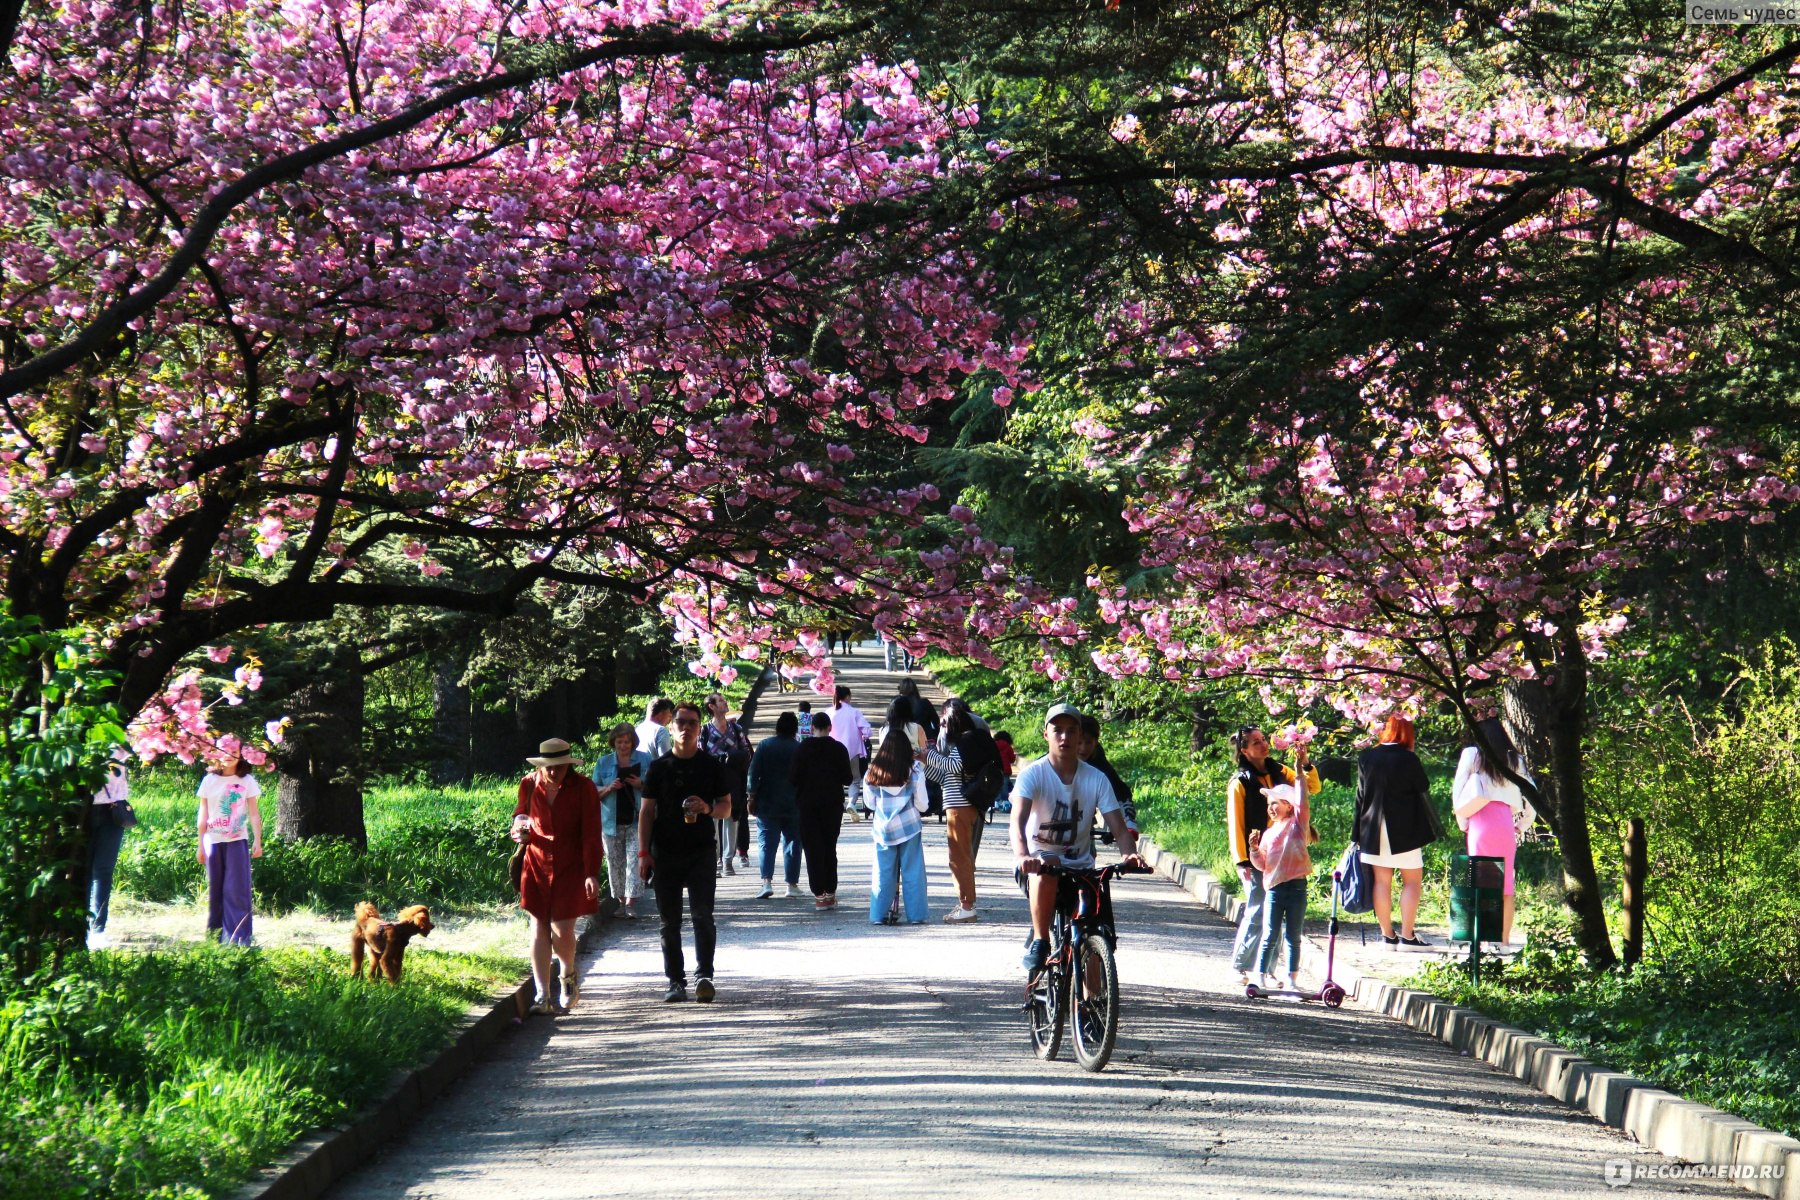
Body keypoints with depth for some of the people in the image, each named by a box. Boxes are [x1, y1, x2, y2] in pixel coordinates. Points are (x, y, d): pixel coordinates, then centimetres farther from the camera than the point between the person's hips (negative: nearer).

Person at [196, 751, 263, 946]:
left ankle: (239, 938, -8)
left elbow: (254, 813, 3)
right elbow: (203, 815, 10)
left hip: (237, 842, -2)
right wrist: (201, 844, 7)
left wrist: (257, 840, -6)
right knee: (215, 891, 6)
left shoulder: (246, 781, 4)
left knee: (237, 890, -7)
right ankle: (215, 936, 12)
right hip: (214, 841, 2)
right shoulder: (209, 781, 7)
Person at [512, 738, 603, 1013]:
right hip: (537, 865, 3)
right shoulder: (529, 785, 1)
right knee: (539, 927, -2)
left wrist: (592, 874, -13)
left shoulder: (584, 788, -7)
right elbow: (521, 815, 18)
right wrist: (520, 832, -6)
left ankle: (568, 976, 24)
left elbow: (591, 834, -7)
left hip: (571, 869, -3)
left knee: (562, 929, -8)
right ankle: (542, 996, -1)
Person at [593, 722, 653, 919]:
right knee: (615, 864, 5)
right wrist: (609, 788, -10)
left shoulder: (645, 760, 5)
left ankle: (631, 904, -15)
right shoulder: (604, 763, 9)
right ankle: (621, 902, 15)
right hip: (612, 821, 2)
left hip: (636, 821, -2)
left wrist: (642, 785, -12)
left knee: (634, 861, -11)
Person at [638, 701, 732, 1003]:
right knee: (670, 921, 3)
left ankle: (704, 976, -10)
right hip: (665, 853, 1)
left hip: (701, 852, -1)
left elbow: (726, 806, 9)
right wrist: (644, 853, 0)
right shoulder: (659, 767, 7)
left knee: (703, 915, -12)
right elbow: (646, 811, 7)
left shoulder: (711, 766, 6)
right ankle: (675, 981, 9)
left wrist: (708, 809, -15)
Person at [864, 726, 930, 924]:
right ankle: (916, 914, 5)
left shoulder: (873, 772, -3)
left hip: (882, 829, 2)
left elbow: (870, 803, 6)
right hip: (909, 827, -2)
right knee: (912, 872, 5)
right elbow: (922, 805, -4)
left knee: (883, 872, 7)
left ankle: (878, 915, 5)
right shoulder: (914, 770, -9)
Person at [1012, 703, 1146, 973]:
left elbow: (1119, 828, -7)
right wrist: (1023, 856, -45)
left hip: (1080, 865, 3)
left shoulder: (1096, 779, -1)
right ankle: (1039, 941, -21)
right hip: (1040, 859, -3)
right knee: (1045, 873, -38)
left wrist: (1130, 854, -30)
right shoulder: (1033, 773, -9)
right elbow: (1017, 821, -24)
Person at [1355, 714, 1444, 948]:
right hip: (1405, 831, -4)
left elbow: (1360, 796, 8)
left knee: (1382, 882, 8)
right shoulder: (1408, 759, -8)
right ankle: (1406, 936, -3)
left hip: (1373, 830, 4)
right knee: (1412, 880, 3)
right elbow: (1422, 795, -3)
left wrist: (1359, 833, 11)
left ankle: (1387, 935, 9)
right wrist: (1435, 829, 8)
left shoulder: (1366, 758, 5)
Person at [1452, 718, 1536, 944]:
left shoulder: (1472, 754, 5)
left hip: (1481, 819, -3)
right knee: (1506, 883, 6)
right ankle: (1504, 937, 4)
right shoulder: (1514, 760, 14)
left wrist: (1462, 821, 12)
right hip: (1506, 822, 3)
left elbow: (1457, 790, 3)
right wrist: (1521, 824, 17)